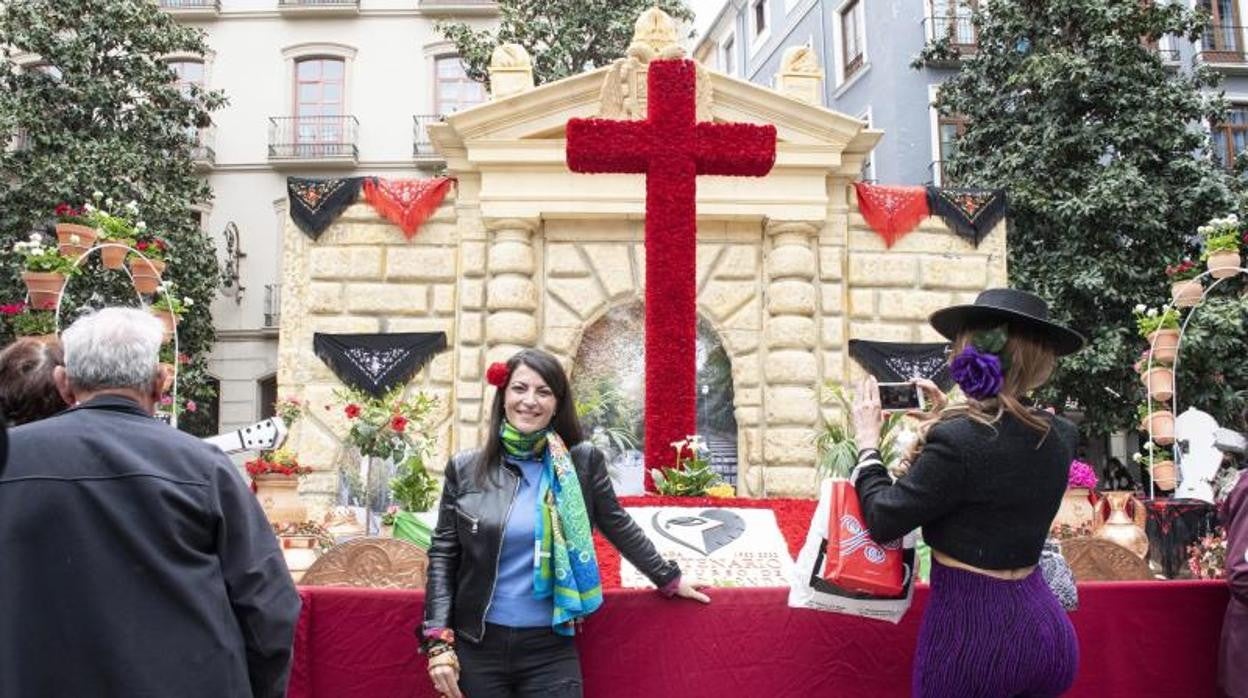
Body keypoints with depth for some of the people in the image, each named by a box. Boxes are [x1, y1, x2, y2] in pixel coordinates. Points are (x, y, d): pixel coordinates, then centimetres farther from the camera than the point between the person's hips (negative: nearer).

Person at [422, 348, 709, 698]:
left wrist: (669, 579, 18)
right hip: (476, 646, 1)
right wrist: (439, 642, -5)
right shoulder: (465, 468, 0)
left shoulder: (582, 462, -2)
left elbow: (619, 527, 10)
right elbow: (443, 555, 2)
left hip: (551, 648, 0)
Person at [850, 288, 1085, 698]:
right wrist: (949, 417, 23)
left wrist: (867, 444, -1)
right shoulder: (1061, 438, -1)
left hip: (971, 631, -6)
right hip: (1047, 629, 6)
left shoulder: (955, 440, -22)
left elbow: (884, 521, -13)